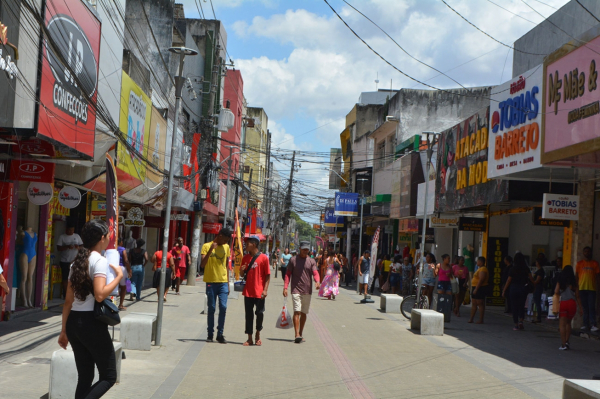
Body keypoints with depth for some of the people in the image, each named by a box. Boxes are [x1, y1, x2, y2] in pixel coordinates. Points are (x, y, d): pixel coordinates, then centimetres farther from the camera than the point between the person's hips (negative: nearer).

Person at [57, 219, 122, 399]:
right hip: (92, 323, -8)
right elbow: (99, 295, -24)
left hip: (74, 322, 8)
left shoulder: (77, 261, 13)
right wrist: (119, 276, -12)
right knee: (109, 376, 2)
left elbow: (68, 300, 14)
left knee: (85, 377, 14)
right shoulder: (100, 261, -11)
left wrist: (64, 330, 17)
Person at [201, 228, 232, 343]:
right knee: (211, 308, 2)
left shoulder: (226, 247, 11)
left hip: (223, 282, 3)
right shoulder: (207, 246, -2)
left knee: (223, 307, -6)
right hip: (211, 282, -3)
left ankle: (220, 334, 2)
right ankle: (210, 334, 12)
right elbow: (202, 265, -12)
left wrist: (228, 283, 12)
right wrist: (211, 249, -21)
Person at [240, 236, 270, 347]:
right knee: (248, 314, 6)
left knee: (259, 313, 0)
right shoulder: (245, 258, 9)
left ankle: (258, 335, 22)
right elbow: (242, 274, 16)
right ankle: (249, 338, 13)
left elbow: (267, 275, -5)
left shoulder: (263, 257, -6)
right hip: (248, 292, 4)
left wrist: (265, 290, -12)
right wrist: (242, 270, -8)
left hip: (259, 292, -4)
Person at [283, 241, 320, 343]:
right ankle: (297, 335, -19)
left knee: (304, 313, 9)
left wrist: (317, 282, -25)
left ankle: (300, 334, 20)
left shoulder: (311, 261, 7)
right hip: (296, 290, -3)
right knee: (297, 312, -14)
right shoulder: (293, 260, 4)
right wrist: (285, 287, -6)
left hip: (307, 291, 3)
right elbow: (288, 274, 4)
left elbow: (315, 273, -4)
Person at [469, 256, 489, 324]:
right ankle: (471, 319, 15)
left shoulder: (483, 269, -16)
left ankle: (481, 320, -3)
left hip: (480, 288, -11)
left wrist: (476, 289, -25)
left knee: (480, 304, -6)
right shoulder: (480, 269, 18)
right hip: (476, 288, 11)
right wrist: (473, 289, 22)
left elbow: (481, 280, -23)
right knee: (474, 304, 11)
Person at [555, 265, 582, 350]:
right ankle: (567, 341, 9)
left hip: (563, 303, -1)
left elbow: (556, 292, -8)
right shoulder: (574, 283, 4)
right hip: (572, 303, 1)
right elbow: (577, 296, 5)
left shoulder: (560, 282, 3)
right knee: (568, 322, 19)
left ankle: (563, 344, -8)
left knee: (562, 324, -1)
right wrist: (580, 307, 10)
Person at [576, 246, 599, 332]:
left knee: (591, 307, -8)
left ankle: (593, 325, -11)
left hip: (591, 288, -1)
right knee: (585, 307, 6)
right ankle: (586, 324, 10)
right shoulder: (579, 263, 9)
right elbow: (577, 276, 11)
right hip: (582, 288, 1)